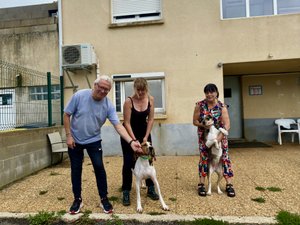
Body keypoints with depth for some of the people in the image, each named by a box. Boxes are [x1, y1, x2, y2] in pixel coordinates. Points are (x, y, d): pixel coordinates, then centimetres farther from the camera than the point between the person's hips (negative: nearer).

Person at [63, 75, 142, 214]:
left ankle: (104, 199, 14)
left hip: (93, 141, 0)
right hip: (75, 140, 0)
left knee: (99, 167, -4)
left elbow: (118, 125, -21)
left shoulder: (108, 105, -16)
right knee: (76, 170, 9)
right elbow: (67, 115, -9)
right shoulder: (79, 96, -18)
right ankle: (77, 199, 26)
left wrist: (131, 142, -34)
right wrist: (68, 135, -13)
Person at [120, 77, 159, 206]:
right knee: (129, 163, -2)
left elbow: (151, 119, -7)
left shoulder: (150, 99, -11)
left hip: (144, 132, 4)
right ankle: (126, 192, 9)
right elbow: (127, 123, -21)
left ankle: (151, 189, 21)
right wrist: (134, 140, -24)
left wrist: (146, 137, -11)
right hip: (129, 133, -4)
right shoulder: (129, 101, -22)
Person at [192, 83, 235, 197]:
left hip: (220, 135, 0)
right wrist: (204, 125, -22)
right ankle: (201, 184, 12)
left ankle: (229, 185, 11)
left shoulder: (222, 106, -13)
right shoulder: (199, 105, -11)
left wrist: (219, 138, -27)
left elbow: (227, 125, -18)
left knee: (225, 157, -1)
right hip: (204, 136, 0)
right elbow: (195, 121, -5)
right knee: (204, 158, 2)